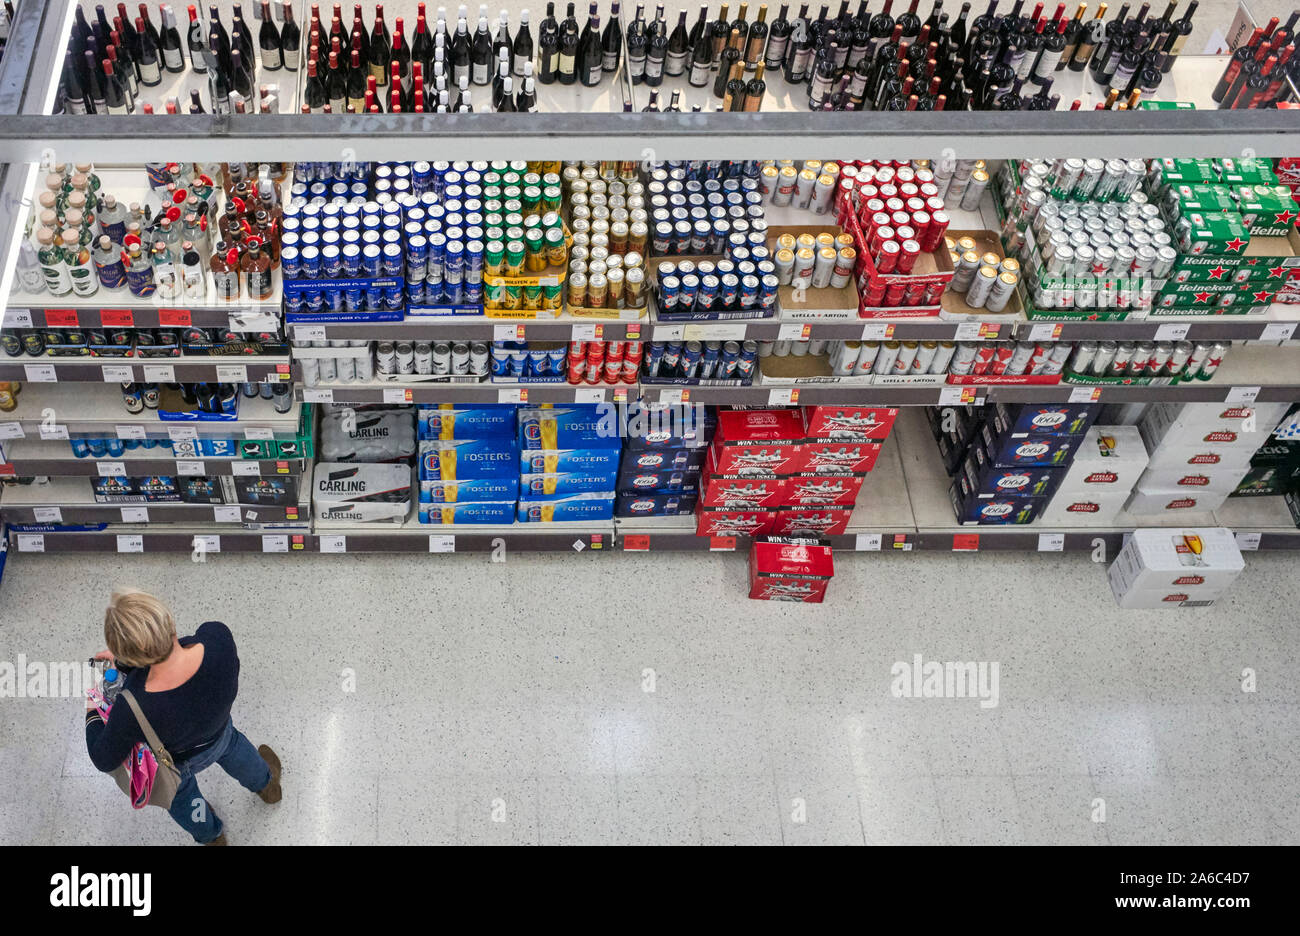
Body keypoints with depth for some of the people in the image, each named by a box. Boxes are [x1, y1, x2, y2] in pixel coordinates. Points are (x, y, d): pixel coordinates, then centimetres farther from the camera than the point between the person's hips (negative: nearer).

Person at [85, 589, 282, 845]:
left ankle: (211, 835, 68)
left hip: (176, 761, -2)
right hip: (219, 732, 2)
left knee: (180, 794, 35)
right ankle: (267, 784, 72)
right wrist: (125, 663, -9)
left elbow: (105, 760, -22)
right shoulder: (218, 636, -41)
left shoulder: (132, 709, -45)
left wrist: (92, 716, -4)